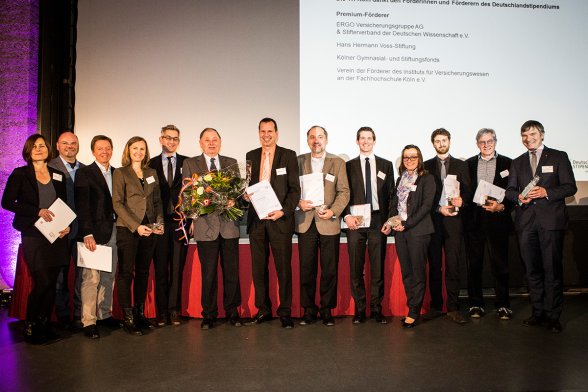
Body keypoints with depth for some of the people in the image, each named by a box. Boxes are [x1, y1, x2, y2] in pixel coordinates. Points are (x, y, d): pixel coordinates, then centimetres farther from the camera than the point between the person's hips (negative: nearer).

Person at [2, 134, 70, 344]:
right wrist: (38, 211, -13)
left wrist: (67, 225, -3)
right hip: (33, 236, -4)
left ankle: (45, 325, 18)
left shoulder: (58, 176, 13)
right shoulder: (20, 174, 3)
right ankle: (30, 327, 8)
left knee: (51, 283, 6)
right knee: (43, 282, -9)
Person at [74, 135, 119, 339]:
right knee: (91, 278, -5)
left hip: (113, 232, 5)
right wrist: (87, 234, -17)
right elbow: (82, 205, -9)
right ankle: (88, 321, 3)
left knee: (109, 277, 9)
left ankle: (104, 315, 20)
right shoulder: (84, 173, -1)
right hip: (93, 232, -5)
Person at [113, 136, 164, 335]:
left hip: (148, 230, 5)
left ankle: (140, 314, 18)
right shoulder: (120, 173, 1)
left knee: (143, 272, 9)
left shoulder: (152, 173, 14)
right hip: (127, 229, -4)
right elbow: (117, 203, -6)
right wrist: (136, 226, -14)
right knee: (126, 273, -1)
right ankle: (128, 318, 6)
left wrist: (159, 222, -1)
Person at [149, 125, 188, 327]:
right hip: (159, 222, 0)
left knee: (177, 268, 3)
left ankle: (174, 310, 13)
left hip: (180, 221, 0)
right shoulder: (151, 164, 9)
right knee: (160, 269, 4)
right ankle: (162, 312, 13)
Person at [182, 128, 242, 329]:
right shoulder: (190, 164, 8)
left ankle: (232, 311, 20)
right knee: (208, 273, 3)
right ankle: (209, 314, 16)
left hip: (229, 224, 2)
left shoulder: (231, 163, 14)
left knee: (232, 271, 6)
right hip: (205, 224, -1)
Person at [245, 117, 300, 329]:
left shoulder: (288, 156, 2)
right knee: (258, 267, 8)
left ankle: (285, 312, 12)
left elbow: (295, 189, -2)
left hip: (279, 218, -3)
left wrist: (283, 211, -14)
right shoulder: (250, 156, 13)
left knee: (283, 267, 1)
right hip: (256, 219, 4)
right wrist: (245, 194, -5)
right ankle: (263, 310, 21)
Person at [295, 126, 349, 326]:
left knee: (329, 269, 3)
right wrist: (299, 202, -11)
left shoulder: (338, 163, 7)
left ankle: (327, 309, 16)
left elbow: (344, 192, 2)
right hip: (305, 222, 1)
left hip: (329, 223, -1)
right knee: (306, 268, 4)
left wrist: (333, 211, -12)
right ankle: (309, 309, 16)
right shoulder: (298, 161, 10)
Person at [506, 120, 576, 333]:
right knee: (532, 269, 7)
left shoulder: (558, 157, 7)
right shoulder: (517, 162, 18)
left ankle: (552, 316, 5)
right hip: (526, 221, 4)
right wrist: (519, 197, -9)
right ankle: (538, 312, 17)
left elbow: (570, 187, -1)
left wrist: (547, 192, -16)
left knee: (552, 269, -3)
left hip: (551, 220, -3)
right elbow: (510, 190, 13)